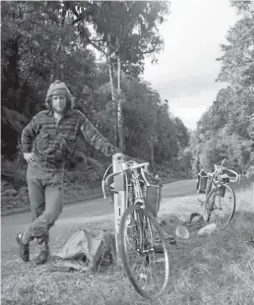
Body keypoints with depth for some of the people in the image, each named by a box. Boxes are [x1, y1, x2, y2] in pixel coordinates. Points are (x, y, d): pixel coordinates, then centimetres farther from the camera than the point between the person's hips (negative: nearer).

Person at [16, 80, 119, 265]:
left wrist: (114, 152, -27)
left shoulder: (77, 118, -6)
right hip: (36, 169, 1)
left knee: (53, 212, -12)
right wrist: (26, 152, 6)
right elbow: (26, 133, 17)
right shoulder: (41, 118, -2)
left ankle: (25, 237, 11)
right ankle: (44, 247, 24)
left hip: (56, 172, -1)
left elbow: (94, 136, -16)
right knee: (38, 212, 4)